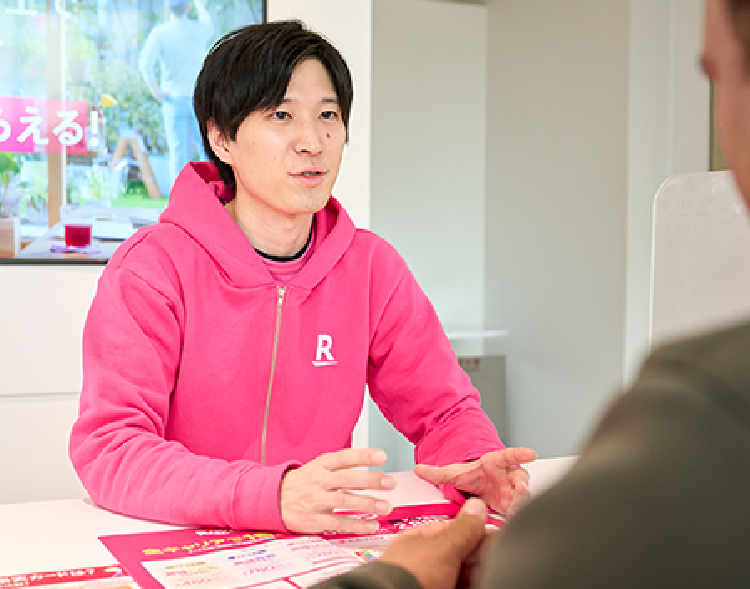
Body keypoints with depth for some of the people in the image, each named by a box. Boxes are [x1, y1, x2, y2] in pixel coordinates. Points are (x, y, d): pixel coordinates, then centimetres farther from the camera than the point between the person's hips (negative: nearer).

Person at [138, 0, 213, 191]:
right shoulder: (200, 29, -1)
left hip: (174, 100, -1)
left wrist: (156, 91, -7)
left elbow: (145, 64, -18)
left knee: (178, 153, 2)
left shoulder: (160, 32, -7)